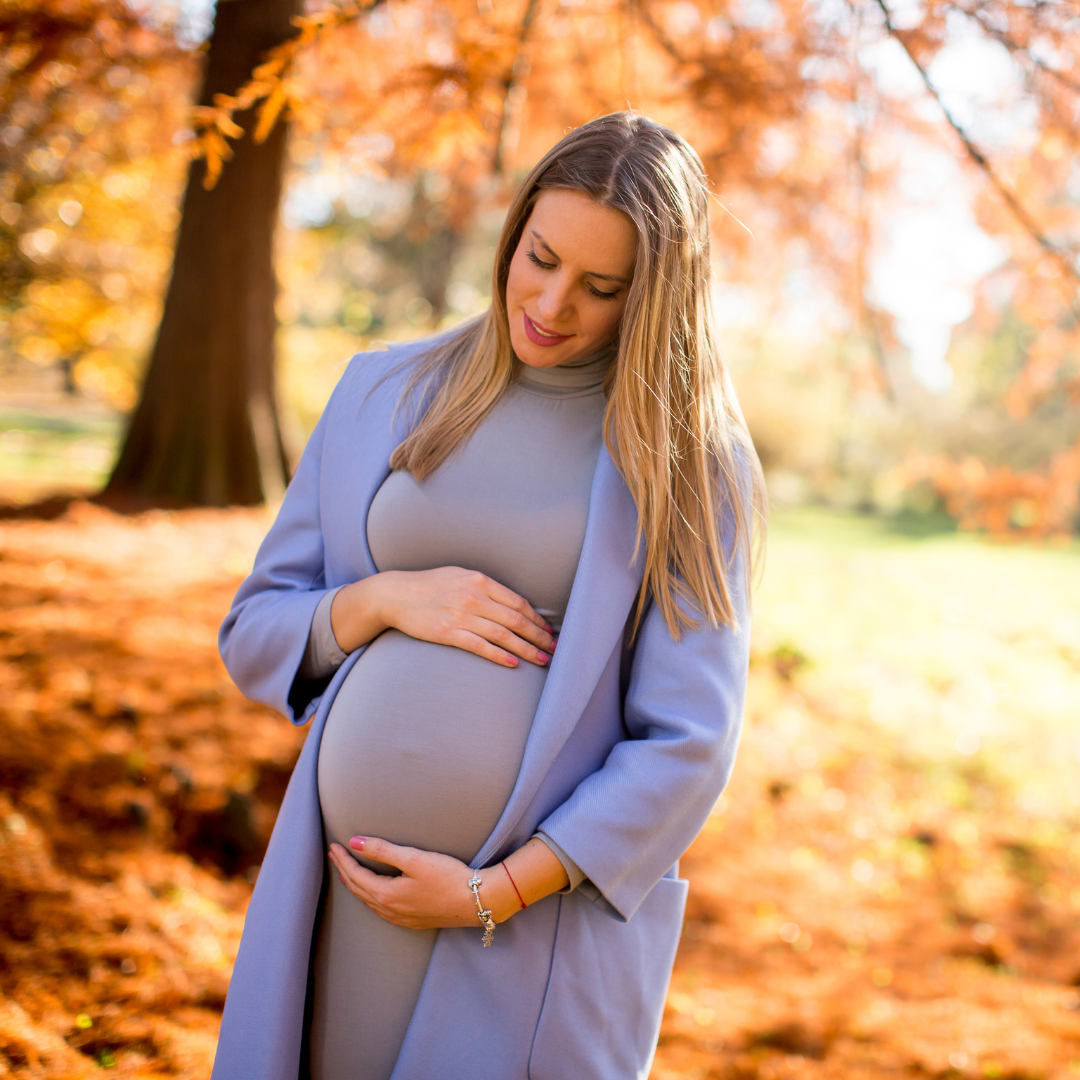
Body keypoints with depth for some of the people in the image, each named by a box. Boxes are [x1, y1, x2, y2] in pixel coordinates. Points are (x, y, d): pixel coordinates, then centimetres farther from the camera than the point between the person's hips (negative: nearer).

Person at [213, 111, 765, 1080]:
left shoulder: (690, 458, -2)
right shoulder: (385, 392, 7)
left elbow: (687, 742, -7)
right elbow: (254, 633, 10)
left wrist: (492, 895, -12)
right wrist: (386, 597, -9)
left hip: (550, 919, -2)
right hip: (340, 898, 3)